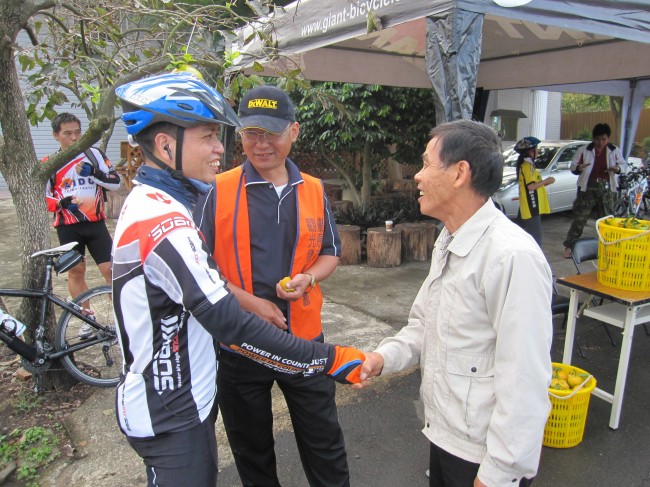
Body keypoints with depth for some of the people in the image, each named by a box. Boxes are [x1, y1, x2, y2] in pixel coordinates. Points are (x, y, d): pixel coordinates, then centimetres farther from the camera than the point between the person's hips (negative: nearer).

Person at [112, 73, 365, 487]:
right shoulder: (164, 222, -28)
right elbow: (231, 324, -32)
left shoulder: (149, 202, 5)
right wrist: (329, 359, -27)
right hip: (170, 418, -9)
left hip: (185, 398, 10)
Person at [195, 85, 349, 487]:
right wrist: (248, 301, -16)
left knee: (325, 441, 16)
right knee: (251, 446, 20)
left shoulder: (314, 190, 2)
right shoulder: (218, 190, -8)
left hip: (304, 336, 2)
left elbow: (331, 253, 10)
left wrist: (308, 278, -11)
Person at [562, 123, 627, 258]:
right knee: (579, 218, -3)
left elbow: (624, 165, 11)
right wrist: (578, 168, -23)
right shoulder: (583, 150, 0)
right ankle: (569, 245, 3)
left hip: (606, 188, 3)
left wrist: (617, 168, -13)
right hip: (587, 187, -2)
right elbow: (572, 166, 2)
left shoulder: (615, 151, 6)